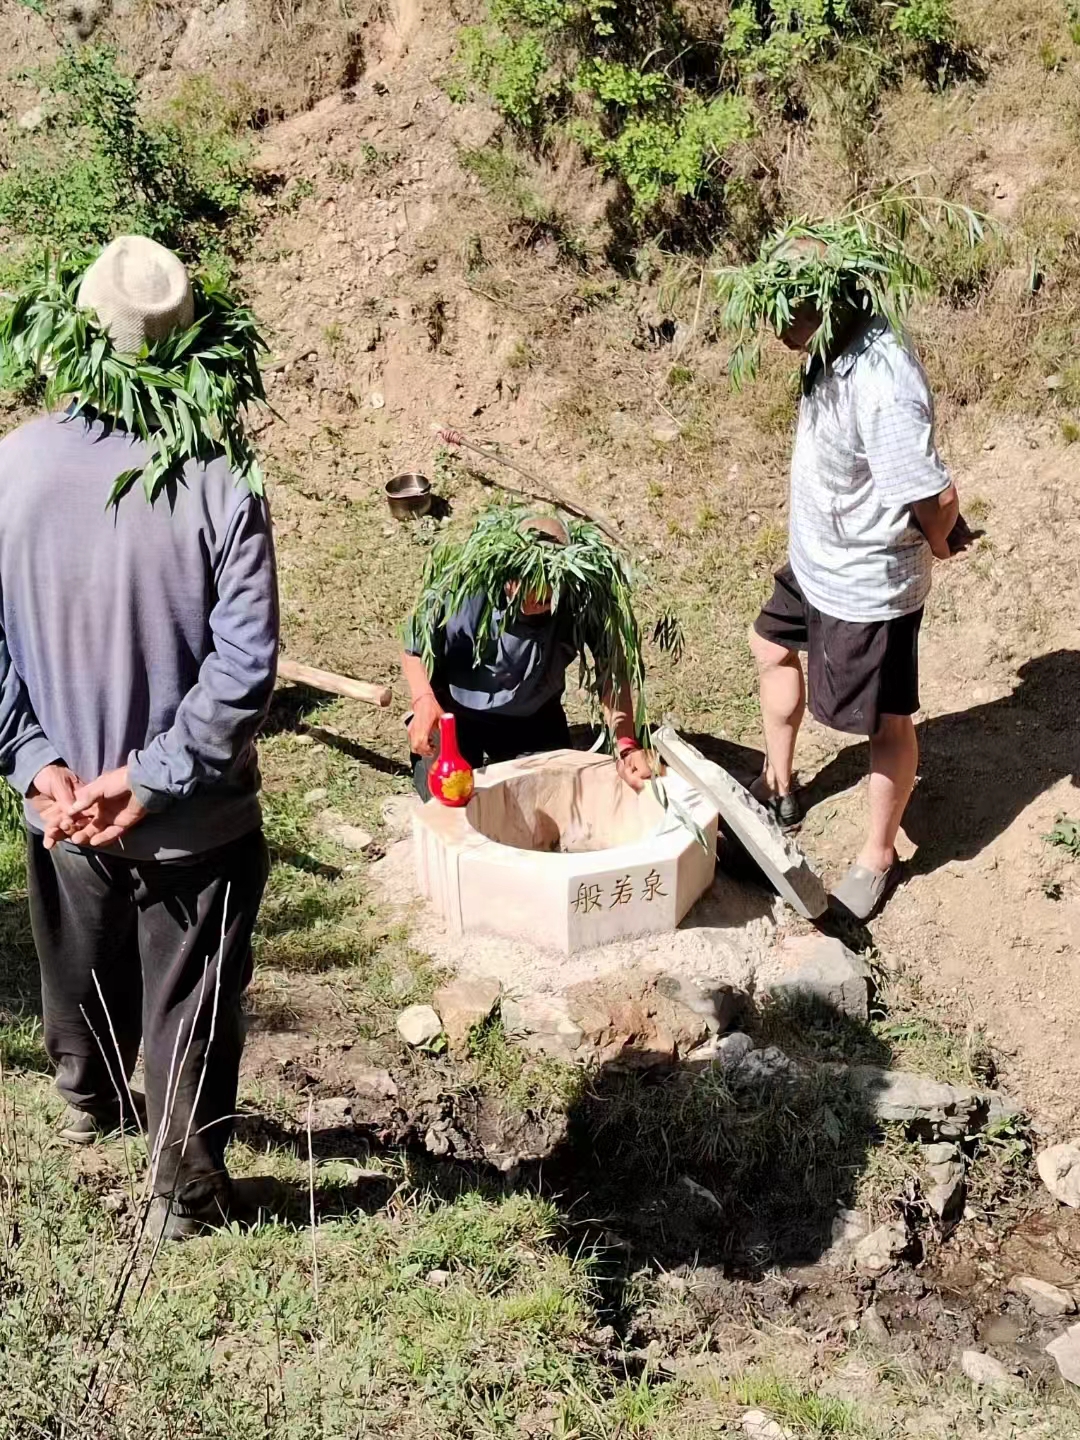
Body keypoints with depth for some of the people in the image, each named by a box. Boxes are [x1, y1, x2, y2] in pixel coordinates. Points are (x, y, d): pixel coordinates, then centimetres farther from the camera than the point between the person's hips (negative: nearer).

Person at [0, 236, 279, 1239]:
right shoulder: (219, 482, -22)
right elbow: (245, 666, -23)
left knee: (83, 968, 29)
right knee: (191, 1007, 16)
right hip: (196, 814, -3)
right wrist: (154, 776, -16)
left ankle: (88, 1100, 56)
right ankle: (186, 1191, 32)